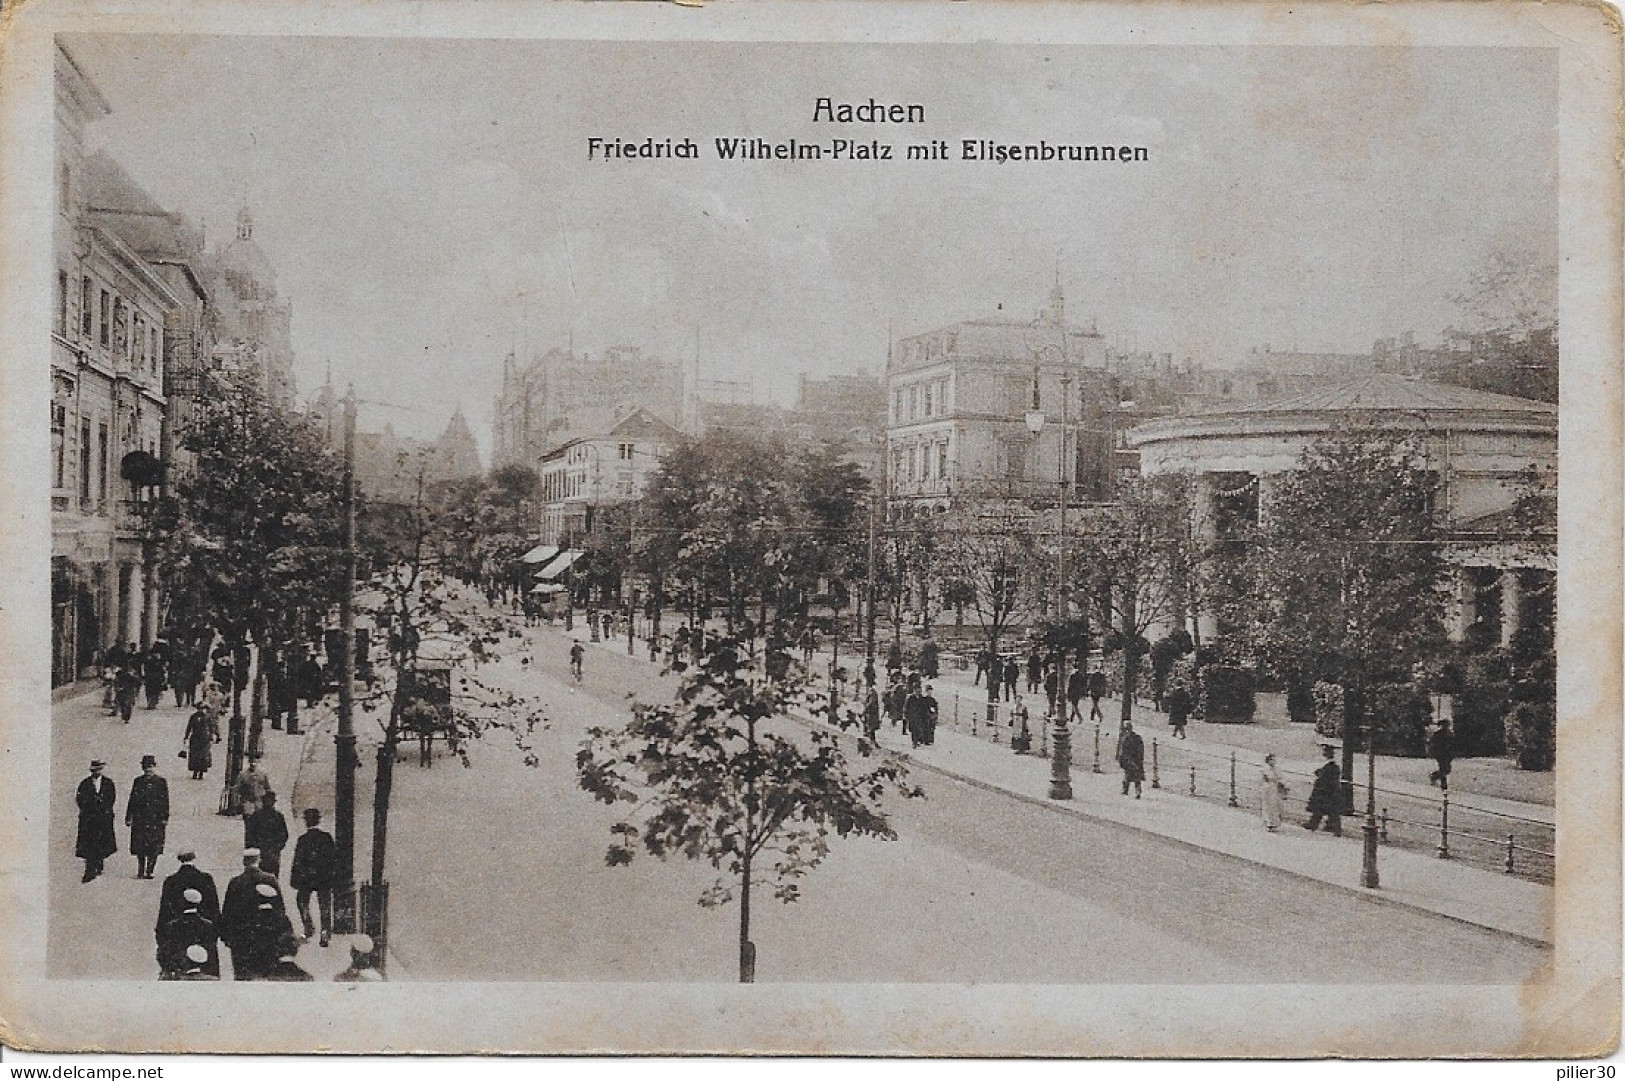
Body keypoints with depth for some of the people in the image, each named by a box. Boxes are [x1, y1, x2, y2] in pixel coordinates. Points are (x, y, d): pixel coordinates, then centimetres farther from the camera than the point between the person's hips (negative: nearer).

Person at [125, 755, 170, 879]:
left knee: (154, 847, -6)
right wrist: (128, 817, 7)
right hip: (139, 819, 2)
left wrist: (165, 817, -1)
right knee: (139, 846, 2)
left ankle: (149, 871, -1)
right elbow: (132, 800, 11)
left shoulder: (161, 782, 5)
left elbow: (165, 801, 4)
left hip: (155, 819, -2)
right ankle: (141, 871, 13)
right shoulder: (138, 782, 10)